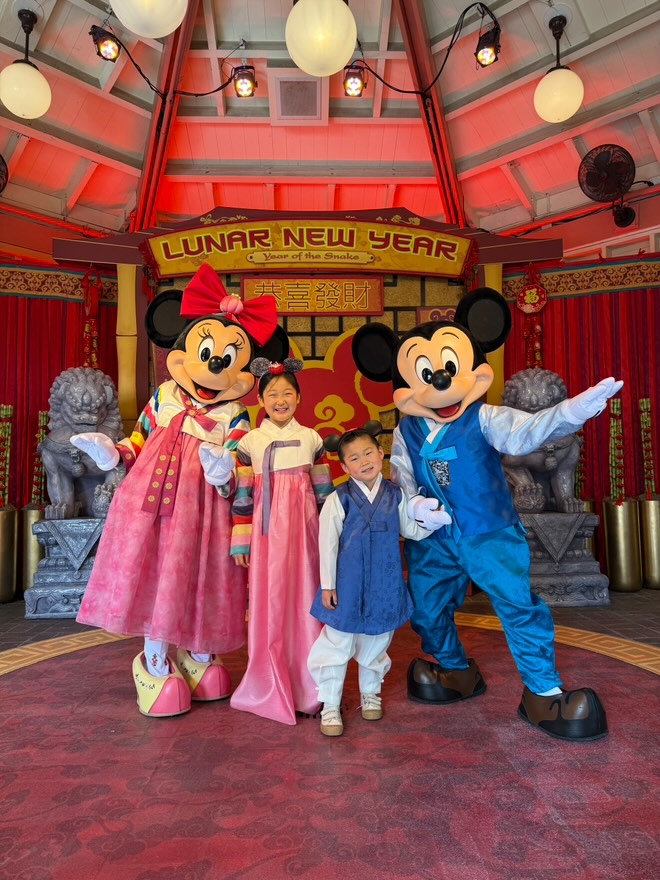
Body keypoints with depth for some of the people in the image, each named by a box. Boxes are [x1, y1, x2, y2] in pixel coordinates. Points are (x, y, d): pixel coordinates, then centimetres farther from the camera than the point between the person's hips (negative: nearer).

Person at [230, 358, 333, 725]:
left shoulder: (312, 439, 6)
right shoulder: (250, 442, 0)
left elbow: (324, 492, 9)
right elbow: (242, 496, 0)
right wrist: (240, 542, -2)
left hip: (305, 530, 1)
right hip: (267, 532, -1)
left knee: (306, 601, 5)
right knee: (270, 605, 3)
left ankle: (308, 685, 20)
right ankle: (272, 689, 19)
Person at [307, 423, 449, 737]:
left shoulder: (395, 495, -1)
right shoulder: (338, 500, -10)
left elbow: (411, 530, 11)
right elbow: (328, 545, -7)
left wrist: (434, 520, -6)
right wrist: (327, 586, -7)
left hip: (384, 585, 3)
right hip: (348, 584, -3)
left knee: (376, 643, 18)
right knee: (337, 645, 7)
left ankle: (370, 694, 41)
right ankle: (330, 707, 23)